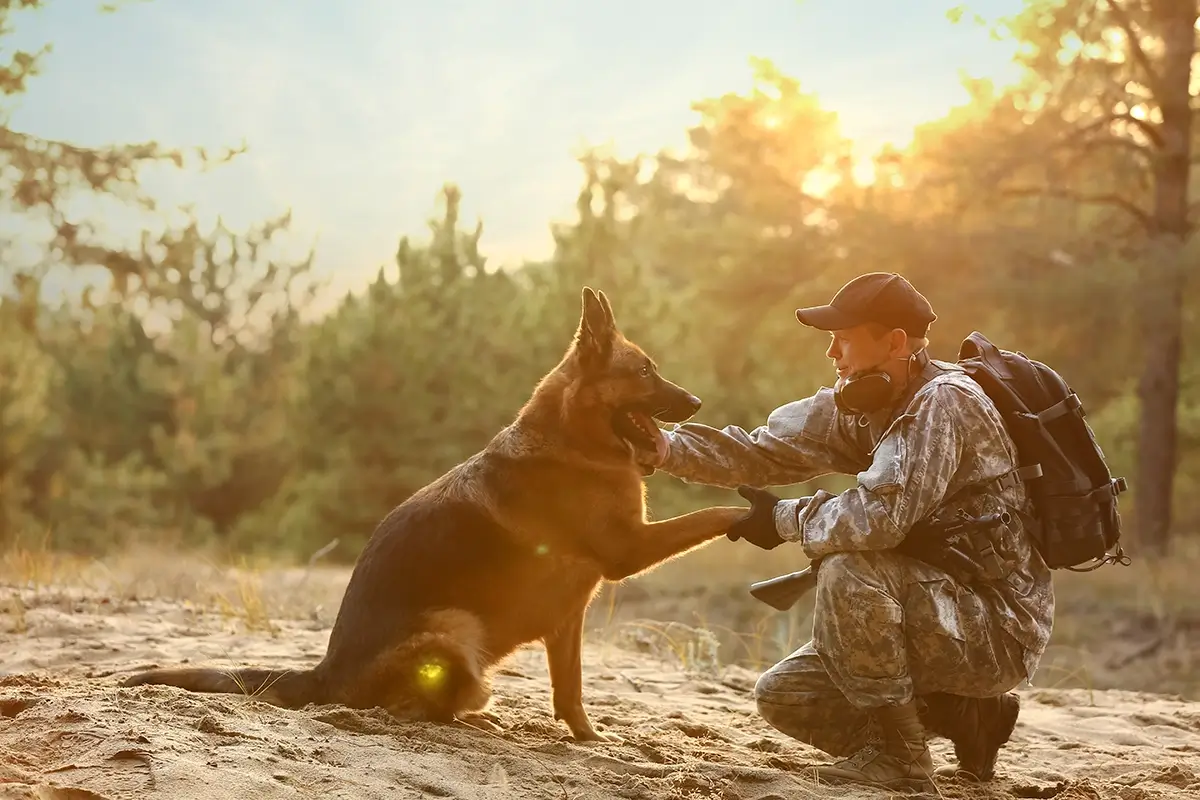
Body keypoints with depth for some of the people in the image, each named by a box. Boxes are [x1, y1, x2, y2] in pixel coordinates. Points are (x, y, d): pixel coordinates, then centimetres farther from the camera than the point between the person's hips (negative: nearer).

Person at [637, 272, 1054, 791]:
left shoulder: (944, 402, -23)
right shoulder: (864, 405, 4)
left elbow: (879, 516, -35)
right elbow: (766, 450, 0)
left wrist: (786, 520, -18)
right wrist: (666, 448, -13)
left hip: (1001, 627, -9)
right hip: (945, 618, 9)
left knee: (848, 566, -30)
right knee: (782, 696, 4)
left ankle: (896, 754, -15)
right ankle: (971, 717, 13)